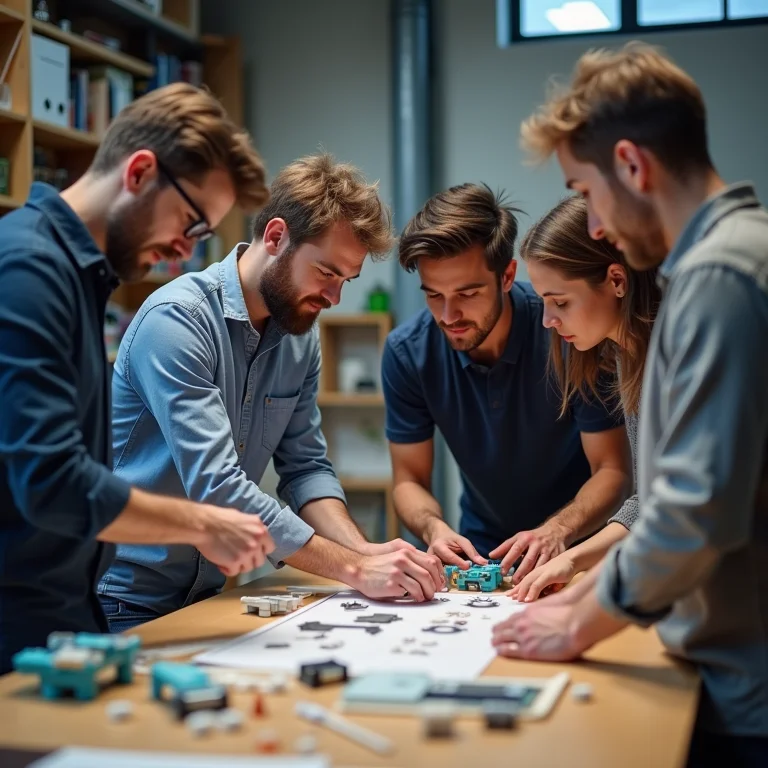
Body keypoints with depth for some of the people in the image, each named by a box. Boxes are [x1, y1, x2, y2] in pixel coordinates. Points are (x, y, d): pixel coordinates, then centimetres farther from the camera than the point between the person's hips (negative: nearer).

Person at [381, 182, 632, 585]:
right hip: (481, 556, 3)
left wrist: (557, 531, -30)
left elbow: (613, 470, -13)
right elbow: (409, 480, -2)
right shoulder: (406, 351, -11)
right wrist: (434, 528, -22)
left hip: (578, 544, -2)